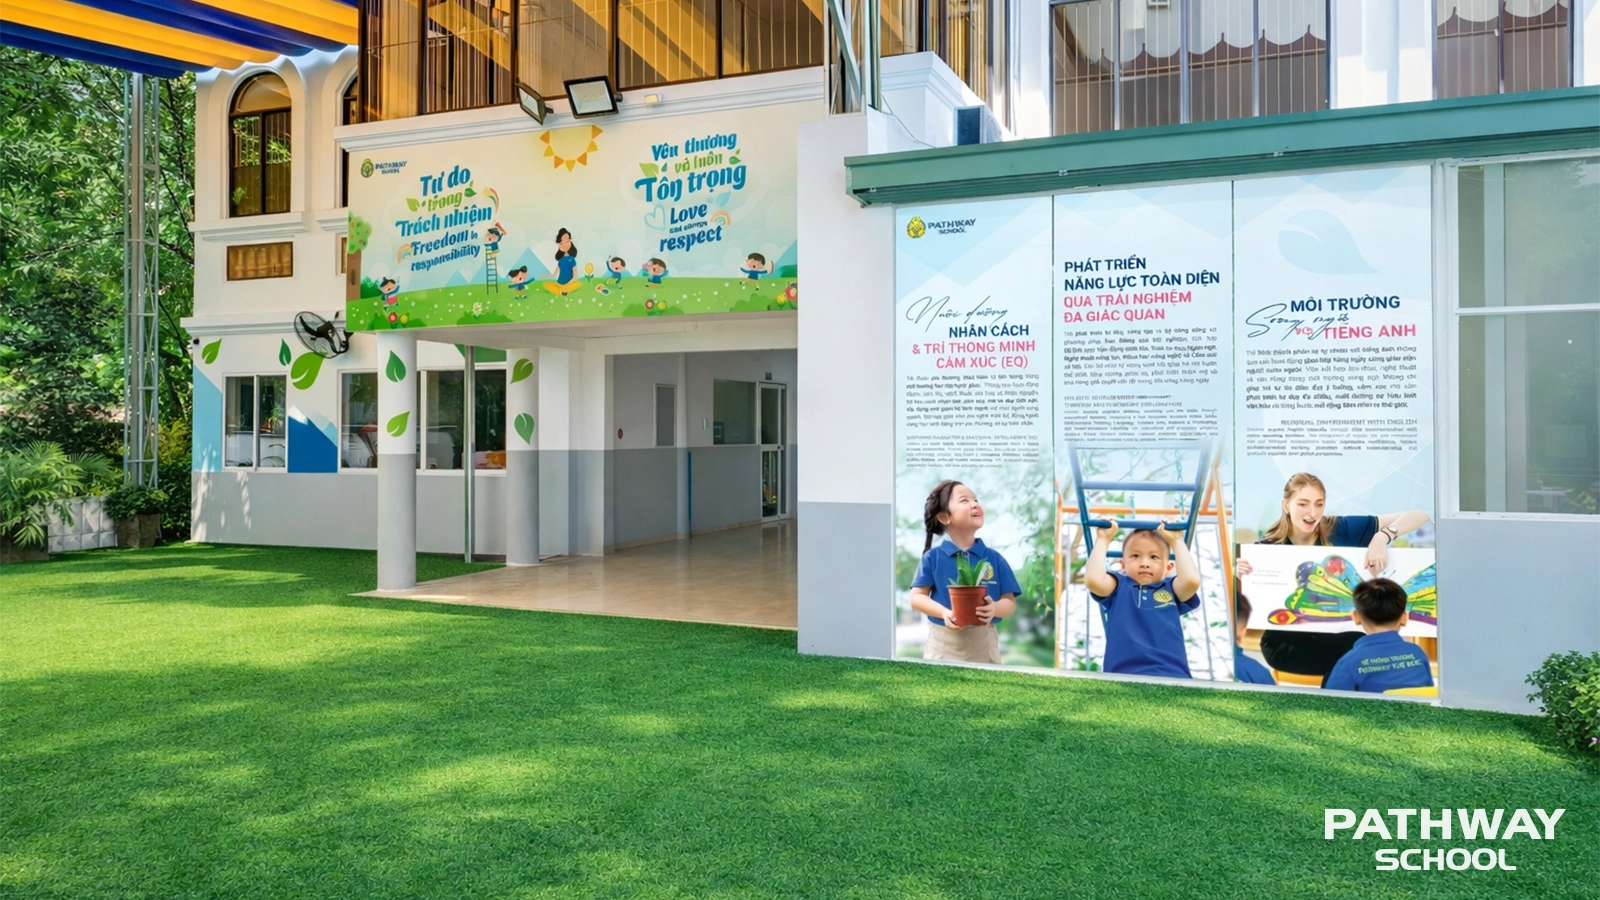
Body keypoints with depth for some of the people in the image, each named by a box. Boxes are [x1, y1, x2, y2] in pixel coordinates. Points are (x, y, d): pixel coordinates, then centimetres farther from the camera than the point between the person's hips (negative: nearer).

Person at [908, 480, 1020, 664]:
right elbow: (917, 597, -3)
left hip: (983, 643, 2)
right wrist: (944, 613, -21)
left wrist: (995, 609, -22)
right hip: (944, 643, -2)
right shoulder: (933, 557, -2)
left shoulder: (994, 559, 3)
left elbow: (1010, 601, 2)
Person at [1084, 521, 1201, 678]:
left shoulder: (1170, 588, 21)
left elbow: (1192, 580, -1)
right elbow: (1093, 579, -2)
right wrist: (1103, 540, 10)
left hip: (1171, 675, 1)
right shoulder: (1119, 586, 19)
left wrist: (1176, 541, 12)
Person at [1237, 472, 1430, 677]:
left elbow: (1419, 517, -9)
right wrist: (1241, 577, -29)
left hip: (1336, 633, 3)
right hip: (1285, 641, -3)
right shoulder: (1267, 547, -8)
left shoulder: (1340, 530, -7)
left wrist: (1382, 537, -28)